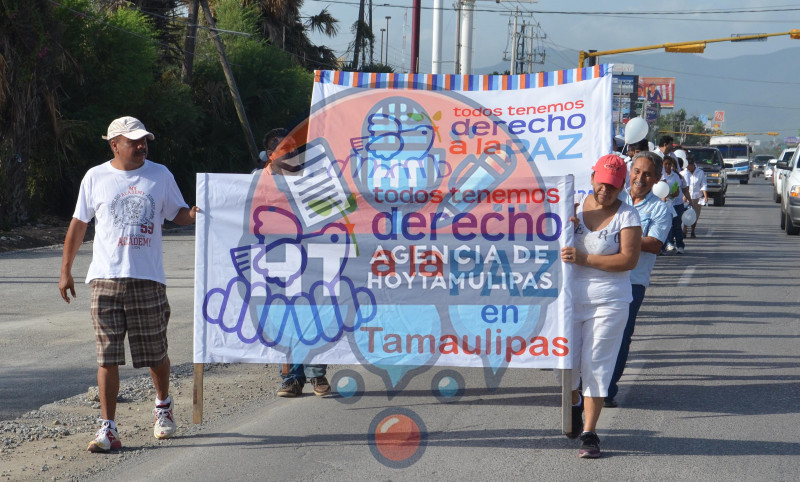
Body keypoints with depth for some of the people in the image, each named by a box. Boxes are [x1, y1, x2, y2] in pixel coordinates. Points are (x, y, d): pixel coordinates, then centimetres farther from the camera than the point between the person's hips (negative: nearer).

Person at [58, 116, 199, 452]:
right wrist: (66, 270, 10)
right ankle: (107, 428, -4)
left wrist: (194, 215, -10)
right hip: (105, 278, -1)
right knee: (107, 356, -5)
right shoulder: (95, 178, 5)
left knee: (155, 352, 9)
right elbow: (78, 224, 12)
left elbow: (178, 213, 14)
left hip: (148, 279, 1)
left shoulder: (160, 175, 8)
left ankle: (163, 405, 37)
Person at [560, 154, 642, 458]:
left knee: (595, 365, -3)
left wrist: (584, 259, -20)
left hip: (608, 302, -3)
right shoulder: (576, 206, 6)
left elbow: (629, 260, -15)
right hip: (570, 297, 3)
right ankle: (574, 403, 37)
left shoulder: (627, 216, -5)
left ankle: (589, 433, 3)